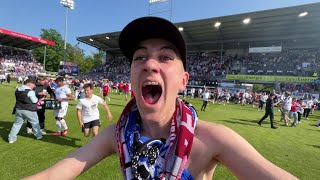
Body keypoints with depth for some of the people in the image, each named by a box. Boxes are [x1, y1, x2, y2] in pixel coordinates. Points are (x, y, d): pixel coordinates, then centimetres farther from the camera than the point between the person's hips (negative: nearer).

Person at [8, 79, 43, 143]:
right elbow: (35, 101, -12)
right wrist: (37, 99, 8)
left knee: (17, 123, 16)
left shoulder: (17, 90, 7)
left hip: (18, 109, 6)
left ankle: (11, 138, 17)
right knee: (35, 123, 10)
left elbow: (18, 99, 16)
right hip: (29, 110, -6)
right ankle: (38, 135, 20)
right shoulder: (30, 91, -17)